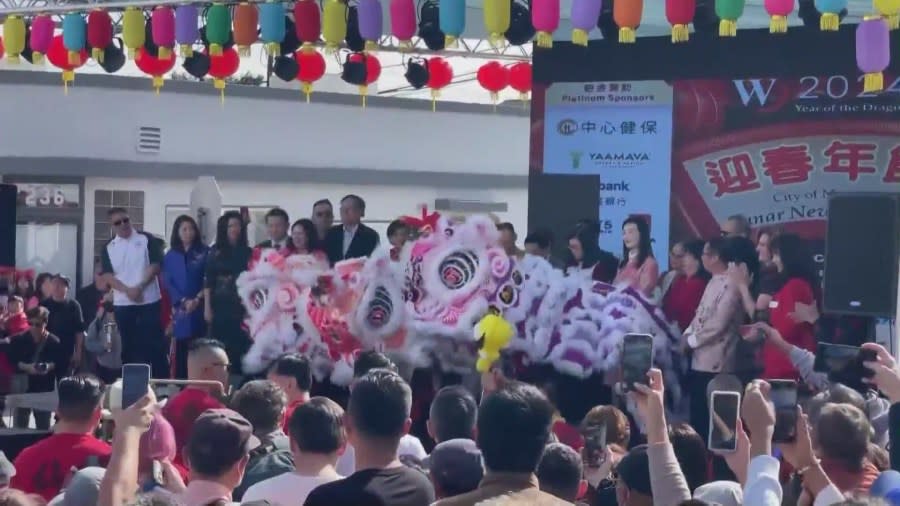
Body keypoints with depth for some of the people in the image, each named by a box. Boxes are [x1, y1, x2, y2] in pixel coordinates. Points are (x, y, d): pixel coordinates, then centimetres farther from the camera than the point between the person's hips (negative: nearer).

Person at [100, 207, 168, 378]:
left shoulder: (146, 239, 1)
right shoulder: (109, 247, 8)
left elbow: (155, 265, -6)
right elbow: (108, 275, 0)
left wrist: (139, 287, -17)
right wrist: (127, 290, -15)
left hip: (149, 300, -2)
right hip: (122, 303, 2)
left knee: (155, 342, -2)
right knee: (129, 345, 6)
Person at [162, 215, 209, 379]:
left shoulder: (204, 252, 5)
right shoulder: (170, 255, 11)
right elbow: (167, 282, 4)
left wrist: (197, 299, -12)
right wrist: (183, 301, -9)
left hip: (200, 307, -1)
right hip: (180, 309, 1)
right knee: (181, 349, -1)